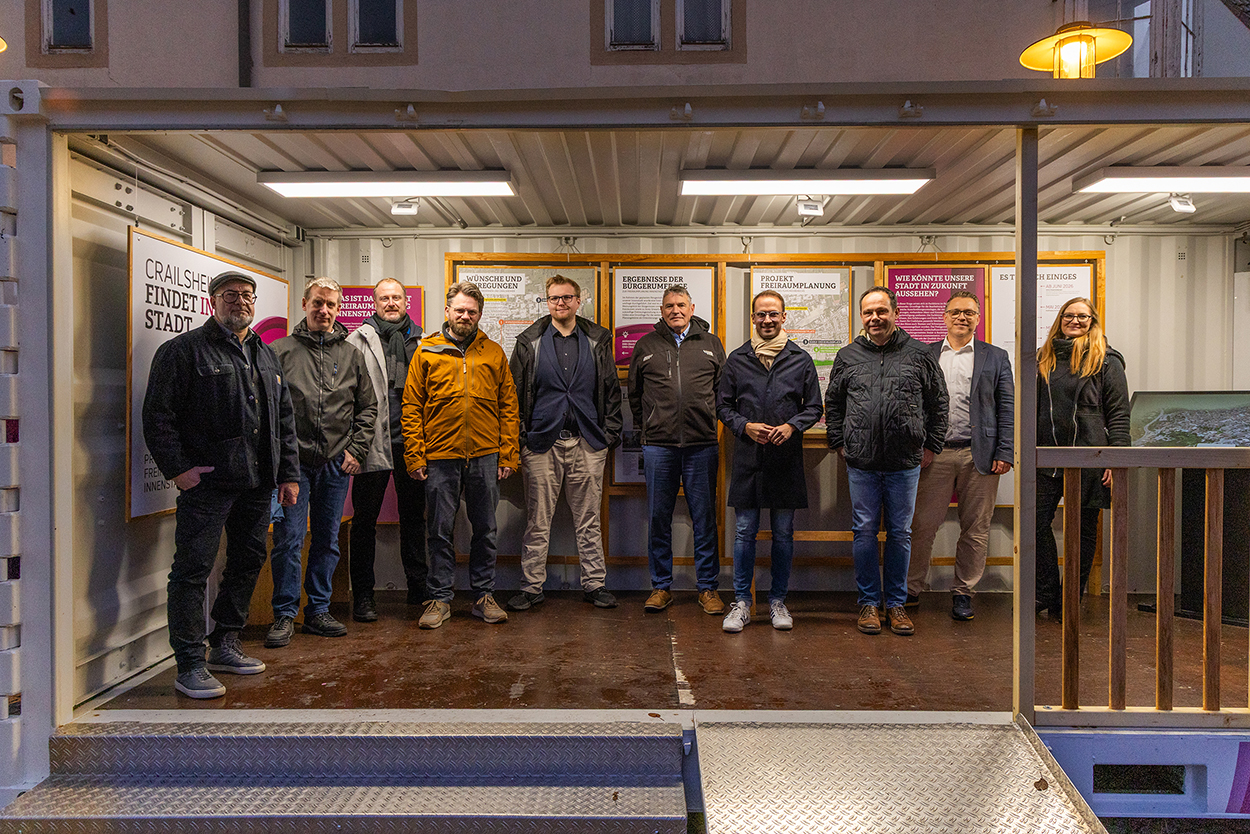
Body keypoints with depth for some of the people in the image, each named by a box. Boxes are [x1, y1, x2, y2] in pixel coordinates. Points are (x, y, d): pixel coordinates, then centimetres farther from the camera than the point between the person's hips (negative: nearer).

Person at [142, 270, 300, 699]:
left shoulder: (266, 356, 17)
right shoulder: (183, 350, -2)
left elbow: (285, 419, 18)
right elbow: (157, 415, -7)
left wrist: (288, 473, 12)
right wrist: (177, 468, -14)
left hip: (258, 484, 7)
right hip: (207, 484, -7)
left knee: (247, 563, 15)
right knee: (193, 570, -4)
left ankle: (225, 646, 30)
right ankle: (190, 666, 5)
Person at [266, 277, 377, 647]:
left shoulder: (351, 355, 10)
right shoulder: (281, 350, 3)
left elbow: (368, 407, 12)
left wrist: (357, 449, 3)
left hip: (337, 464, 3)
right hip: (293, 461, -3)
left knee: (327, 541, 10)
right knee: (288, 539, -3)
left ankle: (318, 611, 21)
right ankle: (284, 614, 10)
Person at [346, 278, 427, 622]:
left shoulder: (422, 341, 13)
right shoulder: (357, 341, 2)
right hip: (374, 442, -3)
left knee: (414, 516, 11)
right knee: (365, 519, 4)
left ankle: (419, 588, 22)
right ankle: (363, 595, 15)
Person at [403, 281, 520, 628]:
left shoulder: (493, 353, 8)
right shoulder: (426, 351, 5)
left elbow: (509, 406, 7)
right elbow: (411, 407, 2)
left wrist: (508, 454, 0)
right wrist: (415, 456, -4)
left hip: (485, 457, 1)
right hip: (440, 457, -1)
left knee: (485, 530, 9)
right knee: (440, 531, 6)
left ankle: (484, 596, 22)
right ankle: (440, 599, 19)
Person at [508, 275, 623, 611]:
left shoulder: (598, 341, 8)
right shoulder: (529, 342, 5)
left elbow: (611, 391, 10)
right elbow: (515, 394, 5)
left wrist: (609, 434, 2)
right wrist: (519, 441, -2)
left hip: (587, 444, 1)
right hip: (542, 442, -1)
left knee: (589, 520, 9)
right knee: (538, 521, 5)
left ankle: (594, 583, 20)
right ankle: (532, 586, 16)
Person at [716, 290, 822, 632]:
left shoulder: (801, 359, 6)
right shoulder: (737, 359, 7)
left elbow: (814, 407, 9)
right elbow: (723, 406, 10)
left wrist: (792, 426, -9)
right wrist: (744, 426, -8)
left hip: (786, 459, 0)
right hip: (747, 458, 0)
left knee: (783, 533, 7)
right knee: (744, 531, 3)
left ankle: (778, 600, 20)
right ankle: (741, 602, 13)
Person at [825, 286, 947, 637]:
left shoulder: (919, 354, 5)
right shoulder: (847, 357, 7)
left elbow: (938, 403, 10)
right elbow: (832, 403, 15)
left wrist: (931, 446, 6)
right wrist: (839, 442, 8)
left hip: (905, 463, 0)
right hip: (861, 463, 1)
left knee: (900, 532, 8)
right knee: (864, 531, 5)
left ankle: (896, 603, 21)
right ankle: (869, 602, 18)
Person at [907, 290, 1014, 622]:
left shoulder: (996, 357, 10)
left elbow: (1007, 408, 6)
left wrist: (1004, 453, -3)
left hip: (979, 455, 1)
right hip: (935, 454, 0)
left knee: (975, 529, 6)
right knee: (922, 525, 1)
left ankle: (962, 592, 20)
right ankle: (910, 591, 14)